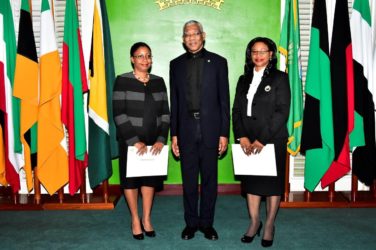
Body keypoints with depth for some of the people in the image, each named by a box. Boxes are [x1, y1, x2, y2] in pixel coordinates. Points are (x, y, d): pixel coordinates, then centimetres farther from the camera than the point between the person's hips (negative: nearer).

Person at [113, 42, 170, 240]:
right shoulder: (122, 81, -5)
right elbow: (118, 114, -11)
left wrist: (161, 139, -8)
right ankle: (135, 220, 24)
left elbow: (165, 113, 3)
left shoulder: (158, 81, 6)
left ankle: (146, 219, 27)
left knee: (150, 178, 10)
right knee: (131, 179, 7)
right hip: (130, 141, -3)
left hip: (154, 142, 3)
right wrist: (134, 141, -16)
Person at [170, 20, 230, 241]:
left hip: (210, 129, -1)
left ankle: (207, 223, 22)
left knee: (210, 179, 7)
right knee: (189, 180, 9)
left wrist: (224, 133, -4)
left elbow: (224, 100, 1)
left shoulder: (218, 62, 3)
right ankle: (191, 222, 24)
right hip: (186, 130, 2)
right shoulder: (176, 64, 8)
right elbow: (174, 102, 8)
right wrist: (174, 134, 5)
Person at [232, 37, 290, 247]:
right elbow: (236, 110, 8)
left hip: (273, 140, -4)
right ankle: (254, 222, 24)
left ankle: (269, 225, 21)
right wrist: (241, 136, -7)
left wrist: (262, 139, -16)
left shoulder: (280, 78, -2)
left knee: (273, 182, 6)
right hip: (248, 141, 4)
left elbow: (282, 112, -10)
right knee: (251, 181, 9)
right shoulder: (244, 80, 13)